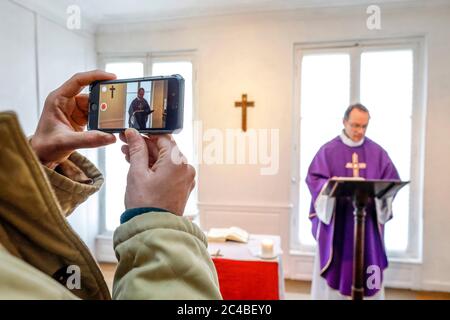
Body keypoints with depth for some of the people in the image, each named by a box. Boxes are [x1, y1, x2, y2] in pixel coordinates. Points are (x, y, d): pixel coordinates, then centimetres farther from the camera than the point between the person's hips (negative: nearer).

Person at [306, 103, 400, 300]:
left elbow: (392, 181, 5)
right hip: (336, 219, -2)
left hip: (368, 220, 3)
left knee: (366, 264, 9)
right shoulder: (328, 150, -2)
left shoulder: (377, 152, 7)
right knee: (335, 267, 4)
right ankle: (331, 294, 20)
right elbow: (314, 179, -7)